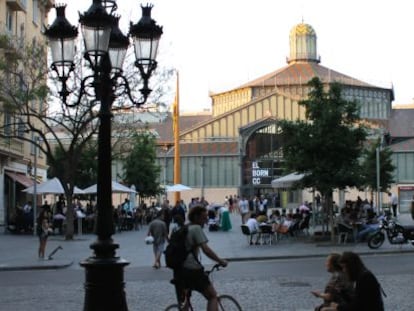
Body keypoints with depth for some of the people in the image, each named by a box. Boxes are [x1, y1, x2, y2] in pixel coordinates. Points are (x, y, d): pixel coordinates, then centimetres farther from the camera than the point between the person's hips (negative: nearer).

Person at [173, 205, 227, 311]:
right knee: (213, 296, 6)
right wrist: (220, 261, -9)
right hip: (193, 270, -8)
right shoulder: (196, 228, -8)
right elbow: (206, 249, -17)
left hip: (178, 270, 8)